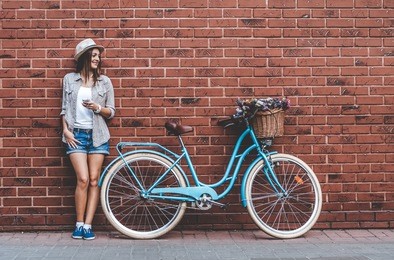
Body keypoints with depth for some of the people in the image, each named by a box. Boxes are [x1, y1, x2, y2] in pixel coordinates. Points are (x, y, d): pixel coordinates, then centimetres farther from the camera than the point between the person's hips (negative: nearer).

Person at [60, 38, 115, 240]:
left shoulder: (104, 81, 6)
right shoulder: (69, 79, 6)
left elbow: (111, 112, 6)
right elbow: (64, 108, 9)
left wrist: (97, 108, -13)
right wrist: (66, 130, -3)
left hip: (97, 135, 1)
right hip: (76, 134, -1)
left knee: (94, 180, -1)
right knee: (83, 179, -11)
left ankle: (88, 225, 5)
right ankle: (79, 224, 2)